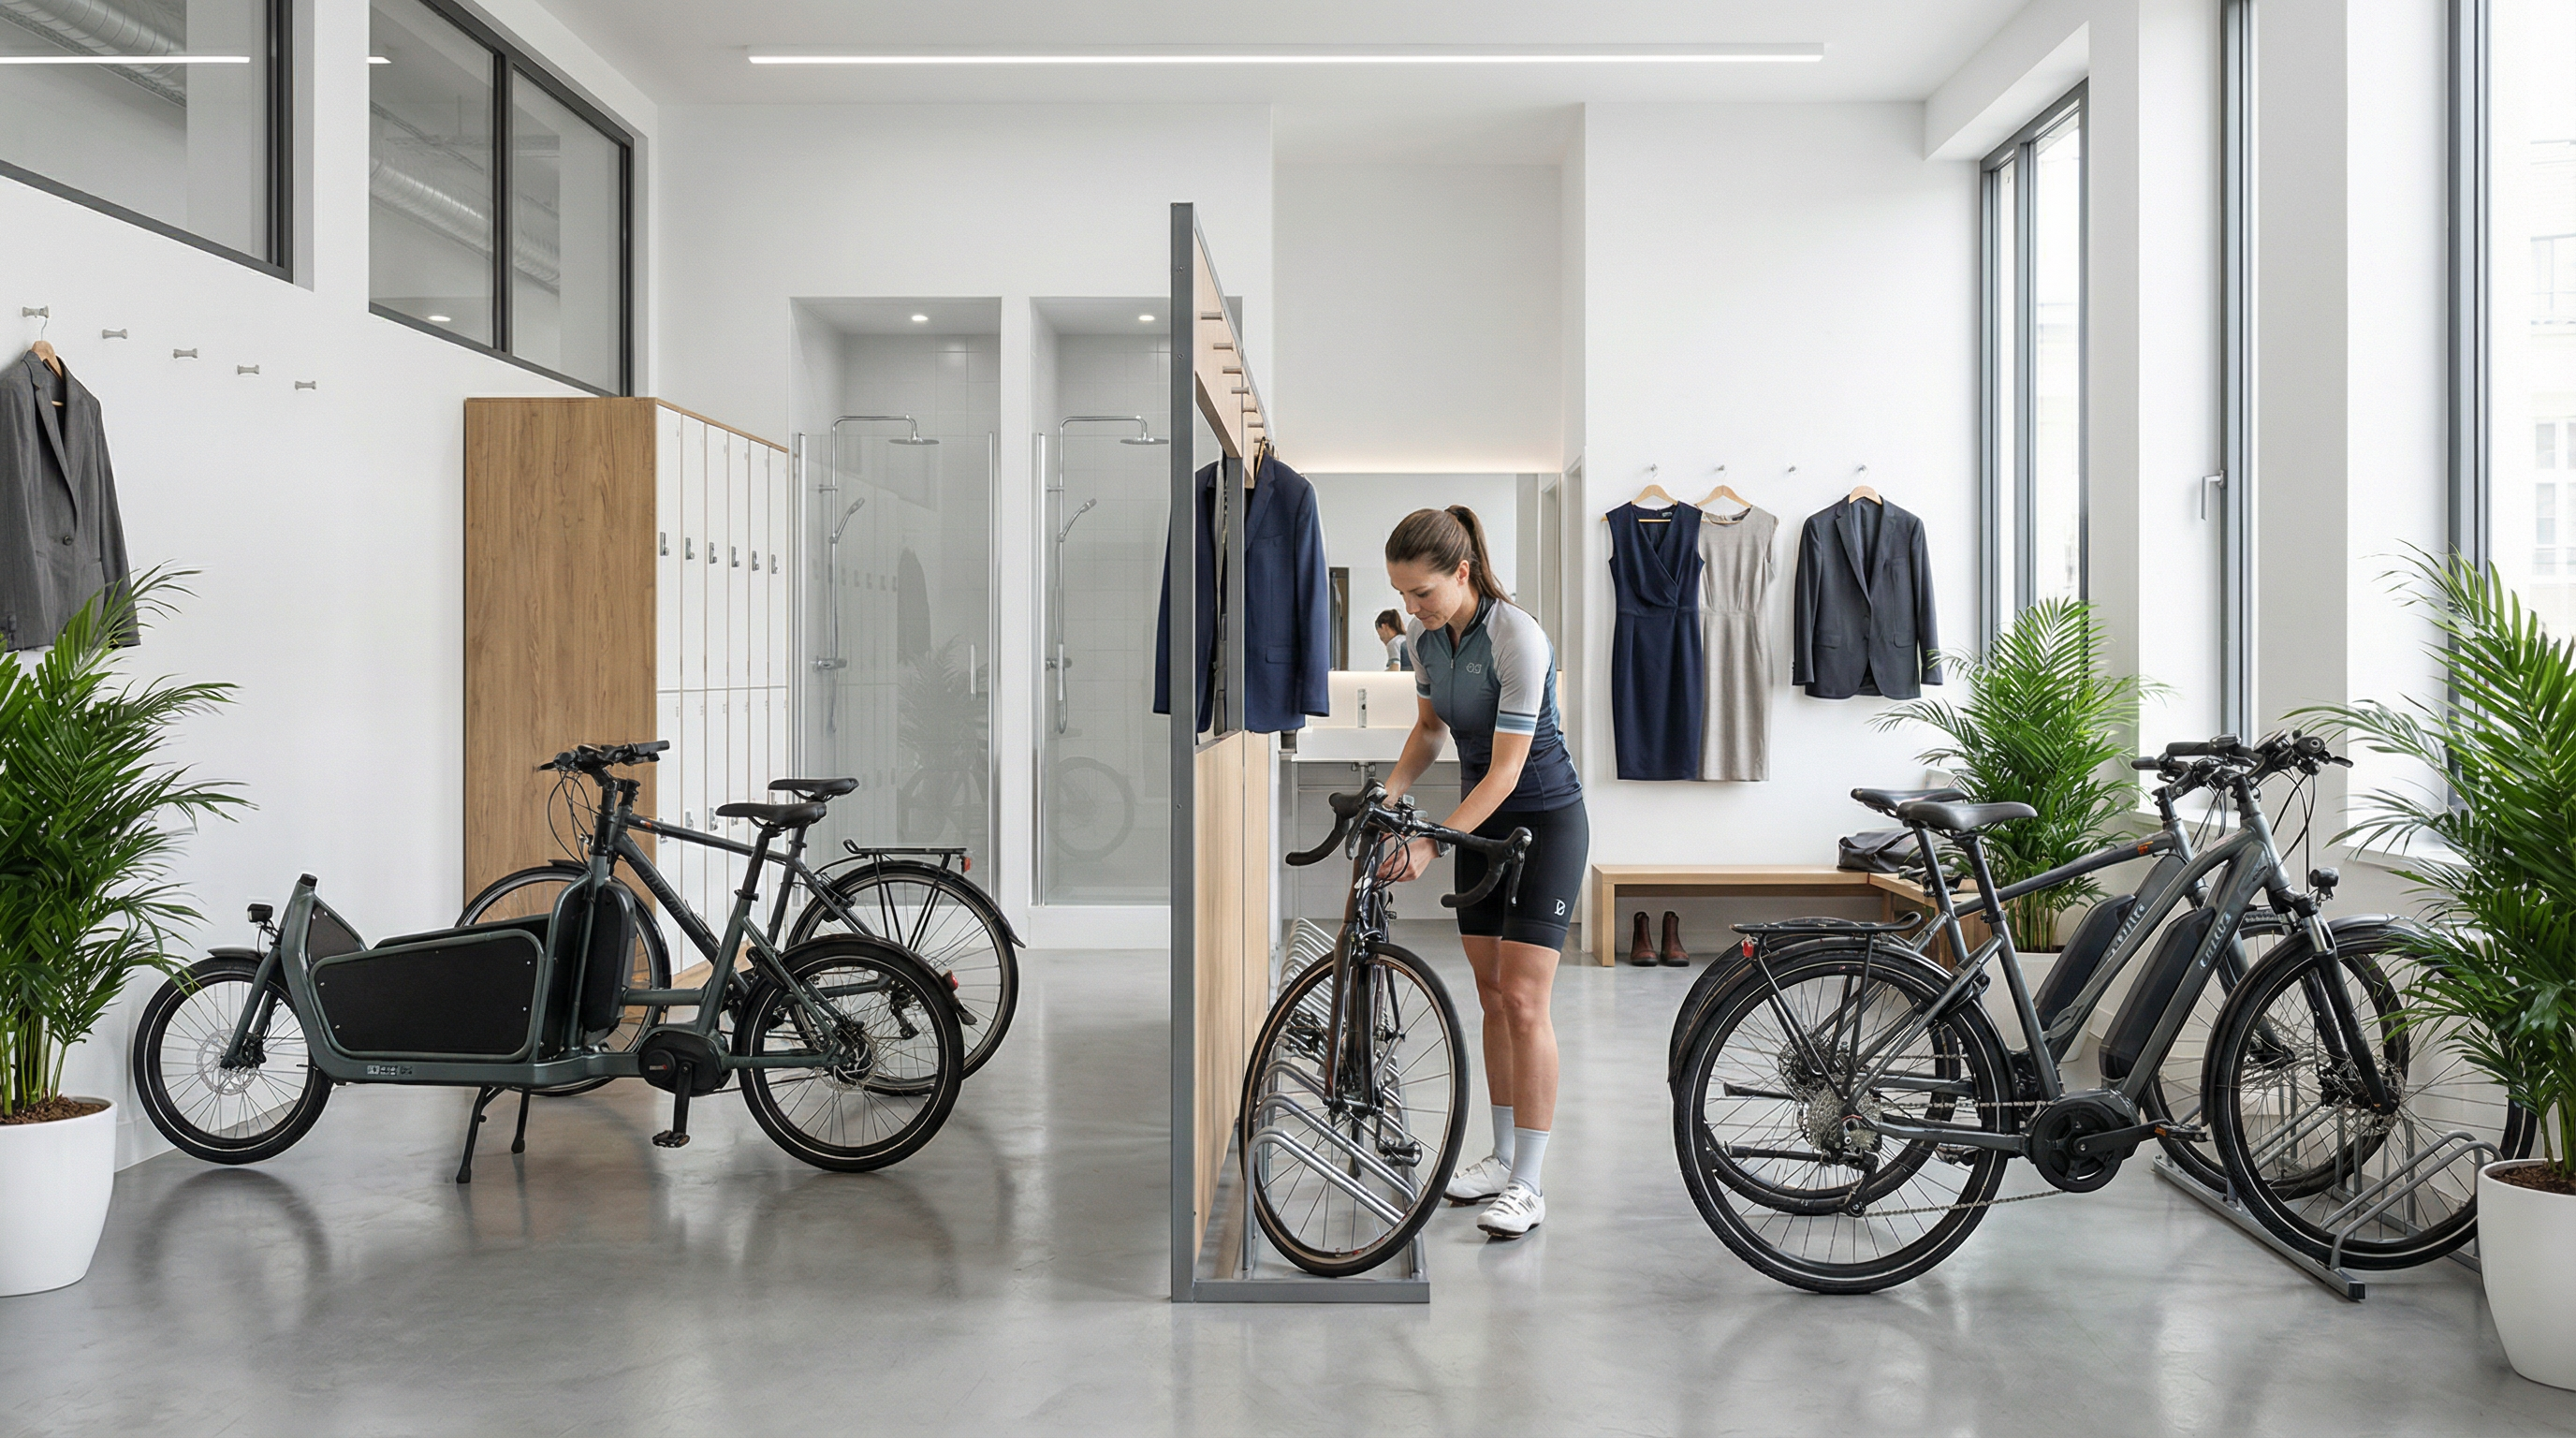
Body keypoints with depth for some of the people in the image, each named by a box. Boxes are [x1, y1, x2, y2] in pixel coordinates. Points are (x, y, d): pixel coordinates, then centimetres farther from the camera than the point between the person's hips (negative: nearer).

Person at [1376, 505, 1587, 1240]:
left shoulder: (1518, 639, -27)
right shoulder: (1424, 634, -4)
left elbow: (1506, 768, -26)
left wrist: (1430, 844, -29)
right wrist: (1388, 793, -5)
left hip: (1545, 821, -7)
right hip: (1480, 819, 7)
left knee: (1523, 1000, -9)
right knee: (1490, 994, 11)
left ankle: (1528, 1185, -1)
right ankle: (1504, 1156, 23)